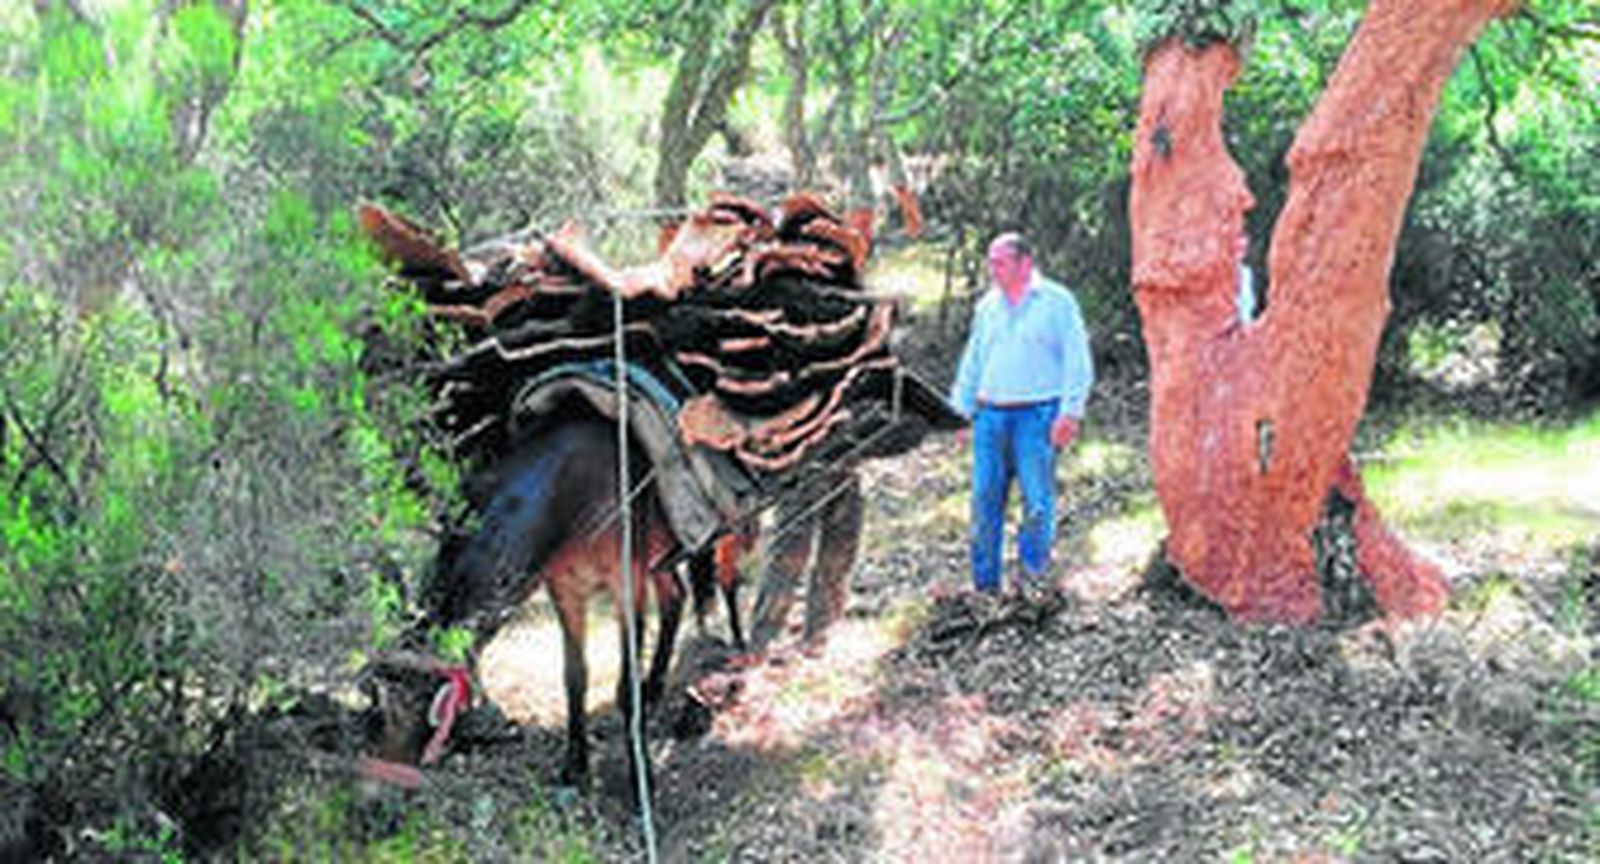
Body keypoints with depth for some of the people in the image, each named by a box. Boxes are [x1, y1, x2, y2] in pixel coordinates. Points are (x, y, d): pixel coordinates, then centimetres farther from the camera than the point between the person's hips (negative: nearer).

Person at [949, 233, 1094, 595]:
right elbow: (972, 362, 21)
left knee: (1037, 501, -7)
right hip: (991, 416, 4)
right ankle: (985, 585, 7)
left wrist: (1070, 413, -12)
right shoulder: (987, 307, 15)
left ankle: (1033, 573, 5)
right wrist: (967, 410, 13)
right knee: (985, 500, 1)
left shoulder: (1057, 302, 1)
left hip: (1036, 415, -4)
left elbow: (1077, 362, -3)